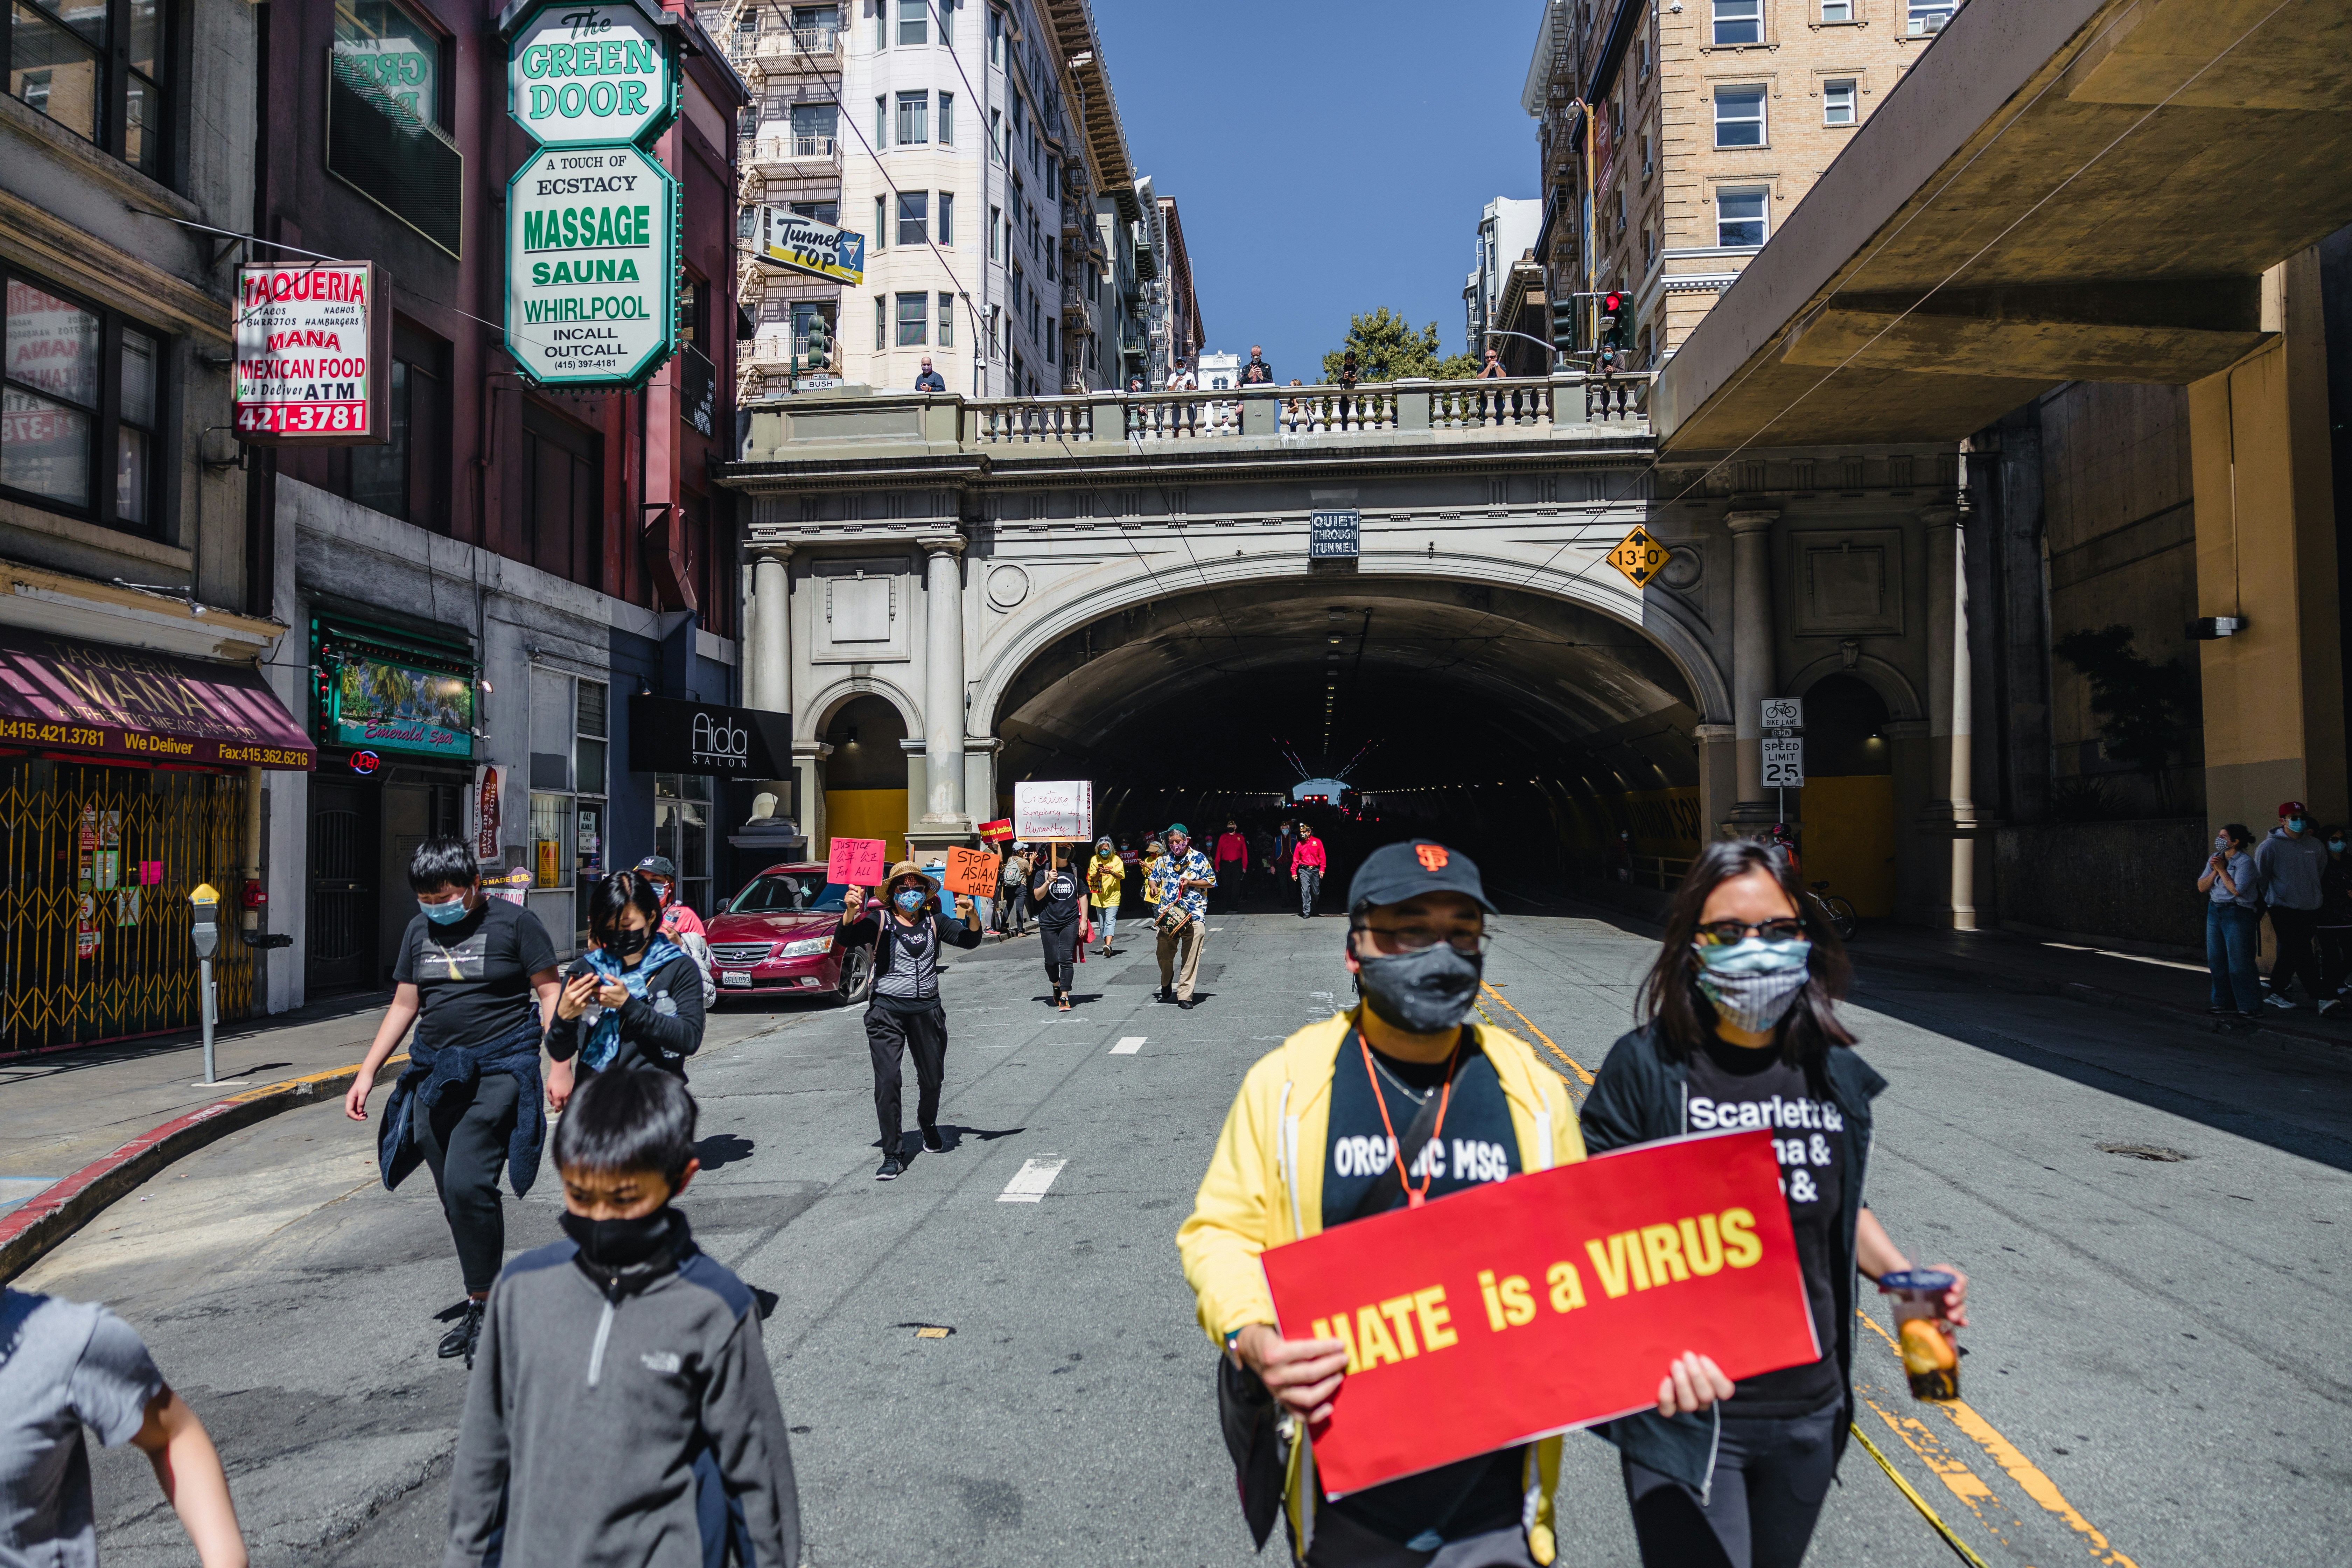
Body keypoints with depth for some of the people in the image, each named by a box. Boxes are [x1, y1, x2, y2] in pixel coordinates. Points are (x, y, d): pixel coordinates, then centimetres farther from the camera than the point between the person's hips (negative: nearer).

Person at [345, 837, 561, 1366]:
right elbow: (403, 1006, 19)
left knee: (468, 1185, -18)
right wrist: (367, 1072, 14)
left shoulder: (514, 922, -4)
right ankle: (482, 1307, 18)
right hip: (435, 1074, 6)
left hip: (499, 1070, -6)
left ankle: (483, 1304, -3)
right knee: (455, 1197, 7)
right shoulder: (420, 931, 13)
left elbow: (549, 991, -3)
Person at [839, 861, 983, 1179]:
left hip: (927, 1010, 3)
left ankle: (928, 1124, 45)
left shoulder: (934, 922, 6)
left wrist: (970, 914, -21)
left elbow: (971, 940, -2)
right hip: (887, 1010, -3)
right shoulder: (879, 920, -3)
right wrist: (851, 912, -36)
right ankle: (892, 1155, -4)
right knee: (887, 1080, -11)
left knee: (932, 1078, 14)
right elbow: (847, 939, -17)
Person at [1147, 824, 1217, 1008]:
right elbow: (1154, 877, 23)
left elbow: (1211, 881, 7)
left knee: (1191, 957, -7)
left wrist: (1190, 882, -7)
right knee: (1164, 954, 3)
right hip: (1168, 915, 3)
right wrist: (1154, 887, 0)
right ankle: (1166, 982, 33)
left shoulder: (1199, 859, 4)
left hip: (1194, 915, -3)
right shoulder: (1164, 860, 13)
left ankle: (1185, 996, -2)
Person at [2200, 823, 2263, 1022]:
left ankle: (2249, 1006, 5)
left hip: (2238, 914, -7)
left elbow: (2237, 890, -20)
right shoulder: (2215, 858, 9)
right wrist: (2214, 870, -9)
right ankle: (2225, 1002, 22)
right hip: (2215, 912, 7)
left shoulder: (2245, 861, -12)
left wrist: (2222, 869, -13)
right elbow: (2202, 887, 5)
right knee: (2217, 961, 11)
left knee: (2239, 964, -5)